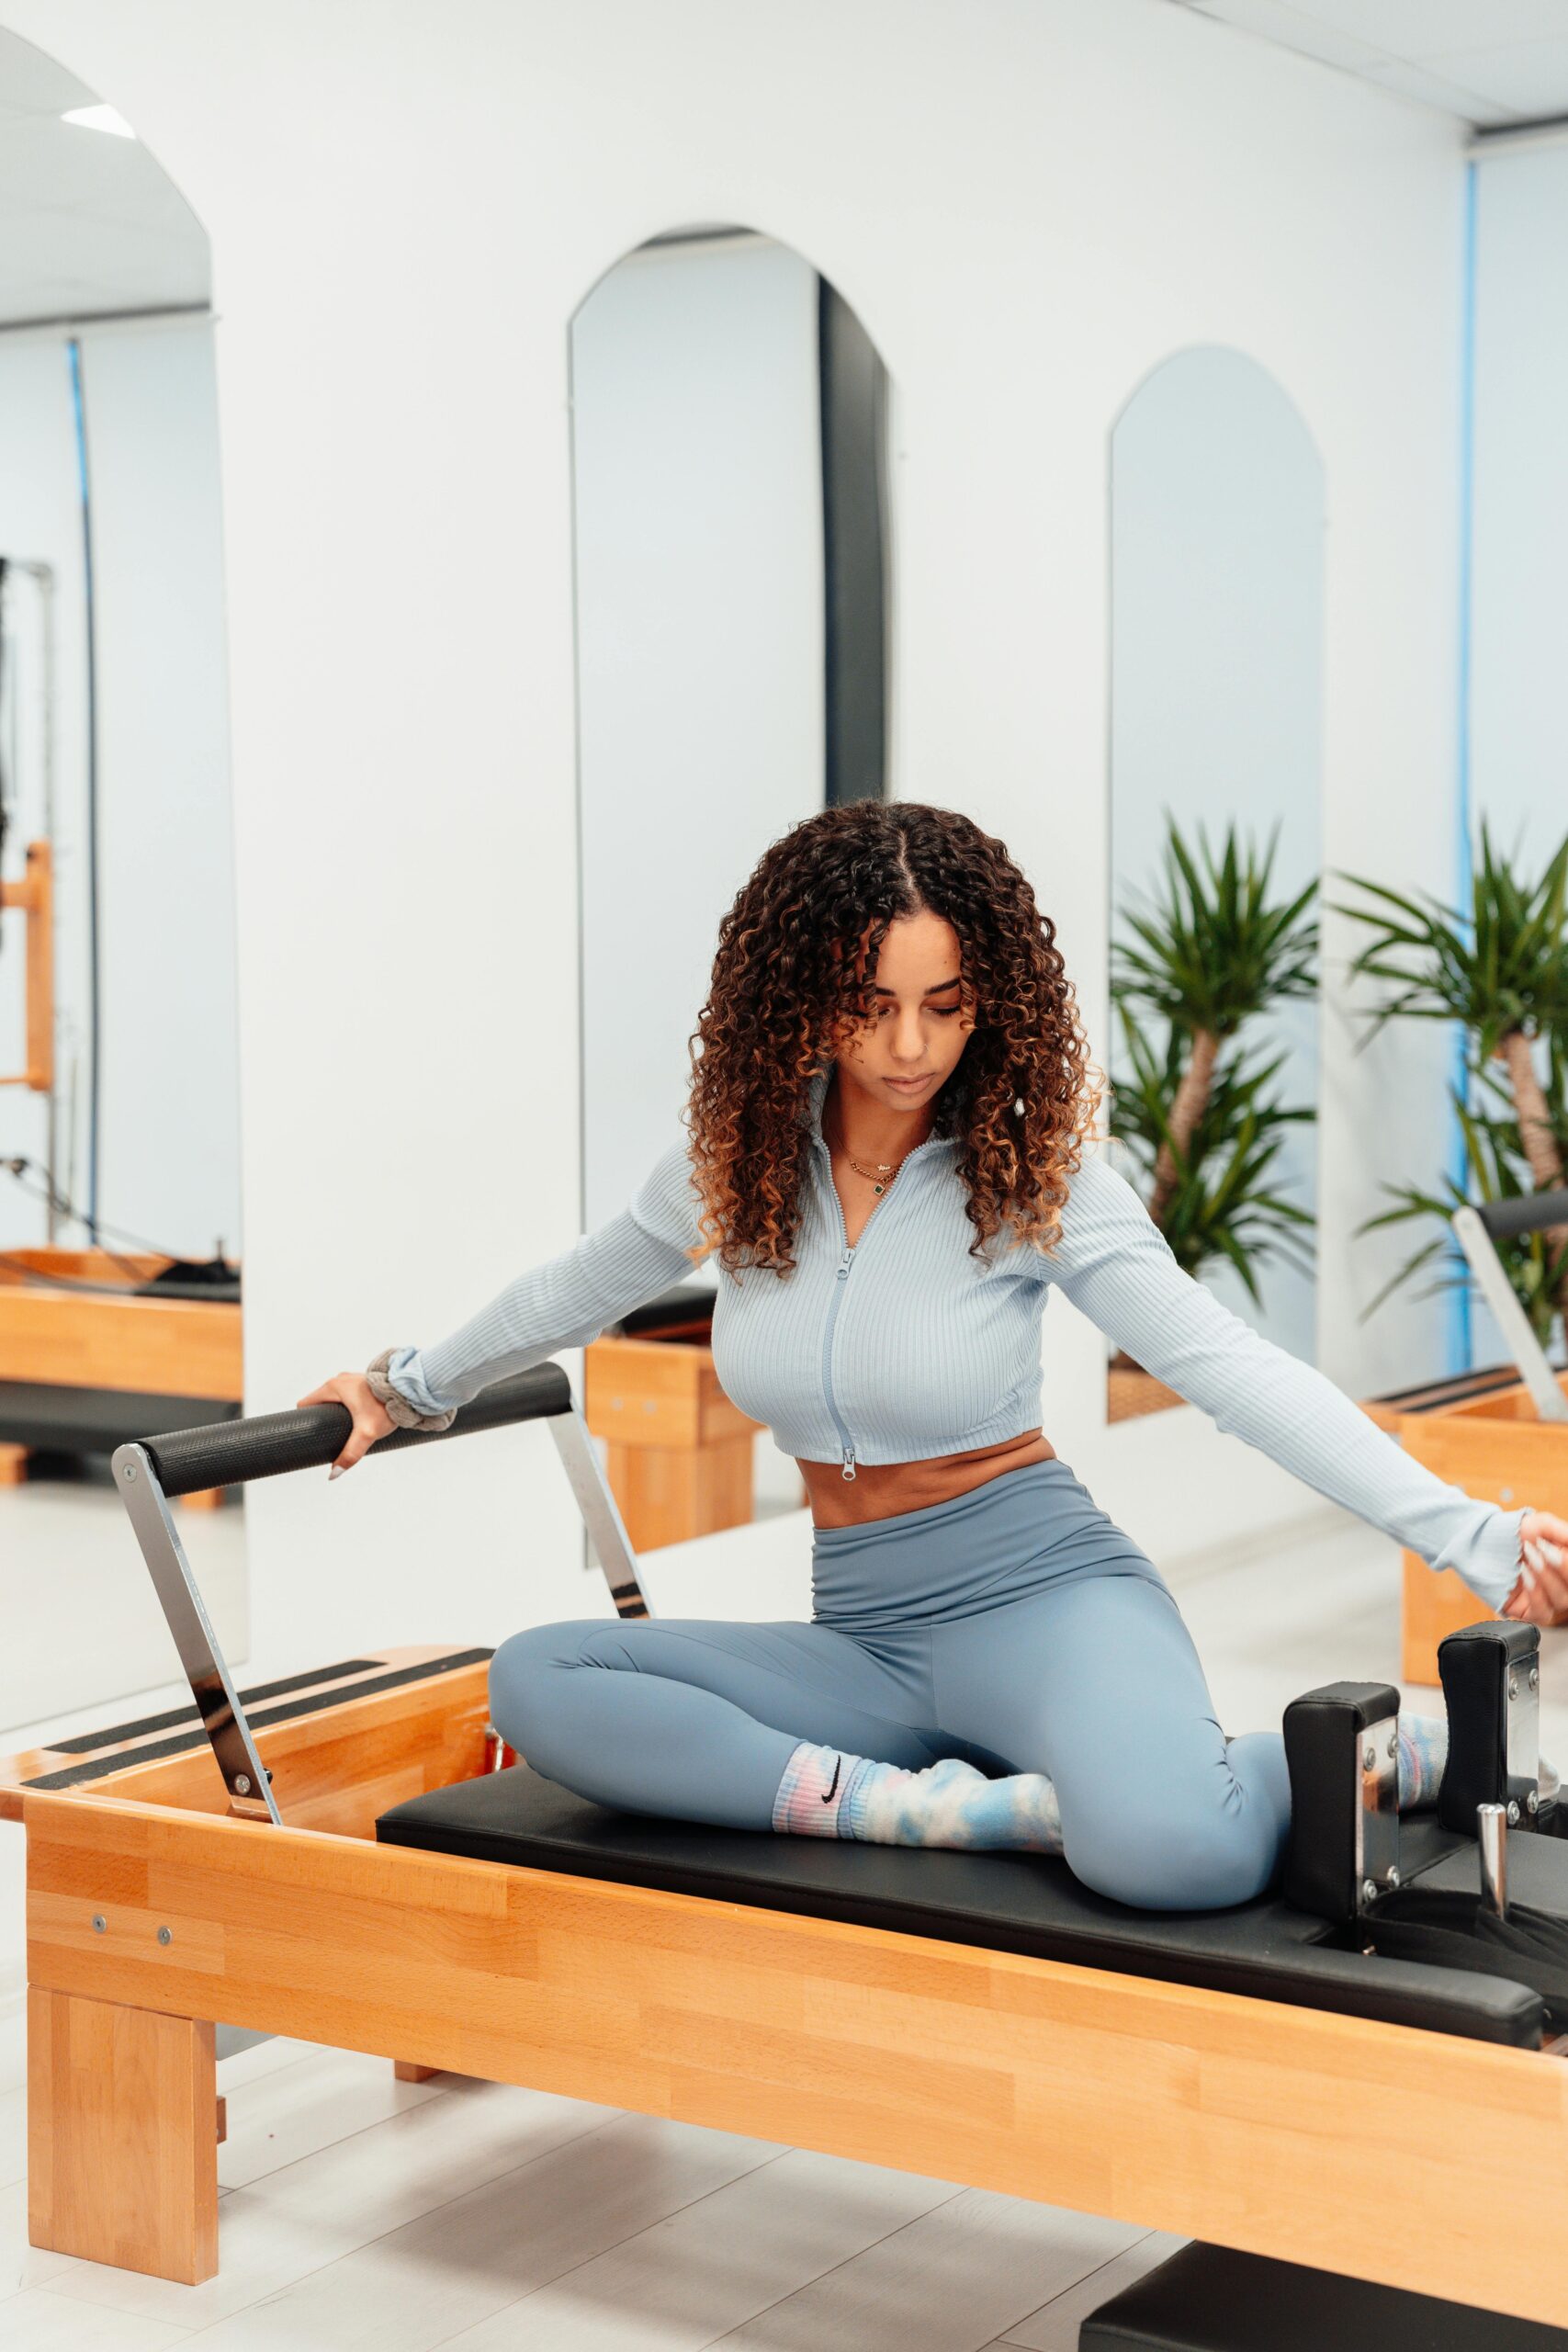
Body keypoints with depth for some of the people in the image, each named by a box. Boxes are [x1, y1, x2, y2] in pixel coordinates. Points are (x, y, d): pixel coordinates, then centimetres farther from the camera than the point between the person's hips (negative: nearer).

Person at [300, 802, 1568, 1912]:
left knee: (1166, 1851, -39)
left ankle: (1406, 1747, -6)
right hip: (865, 1635, 5)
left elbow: (1234, 1367, -15)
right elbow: (588, 1283, 22)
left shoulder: (1033, 1173, -9)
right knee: (536, 1684, -20)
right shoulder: (741, 1155, 2)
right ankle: (942, 1811, -25)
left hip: (1040, 1594, -5)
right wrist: (415, 1385, 34)